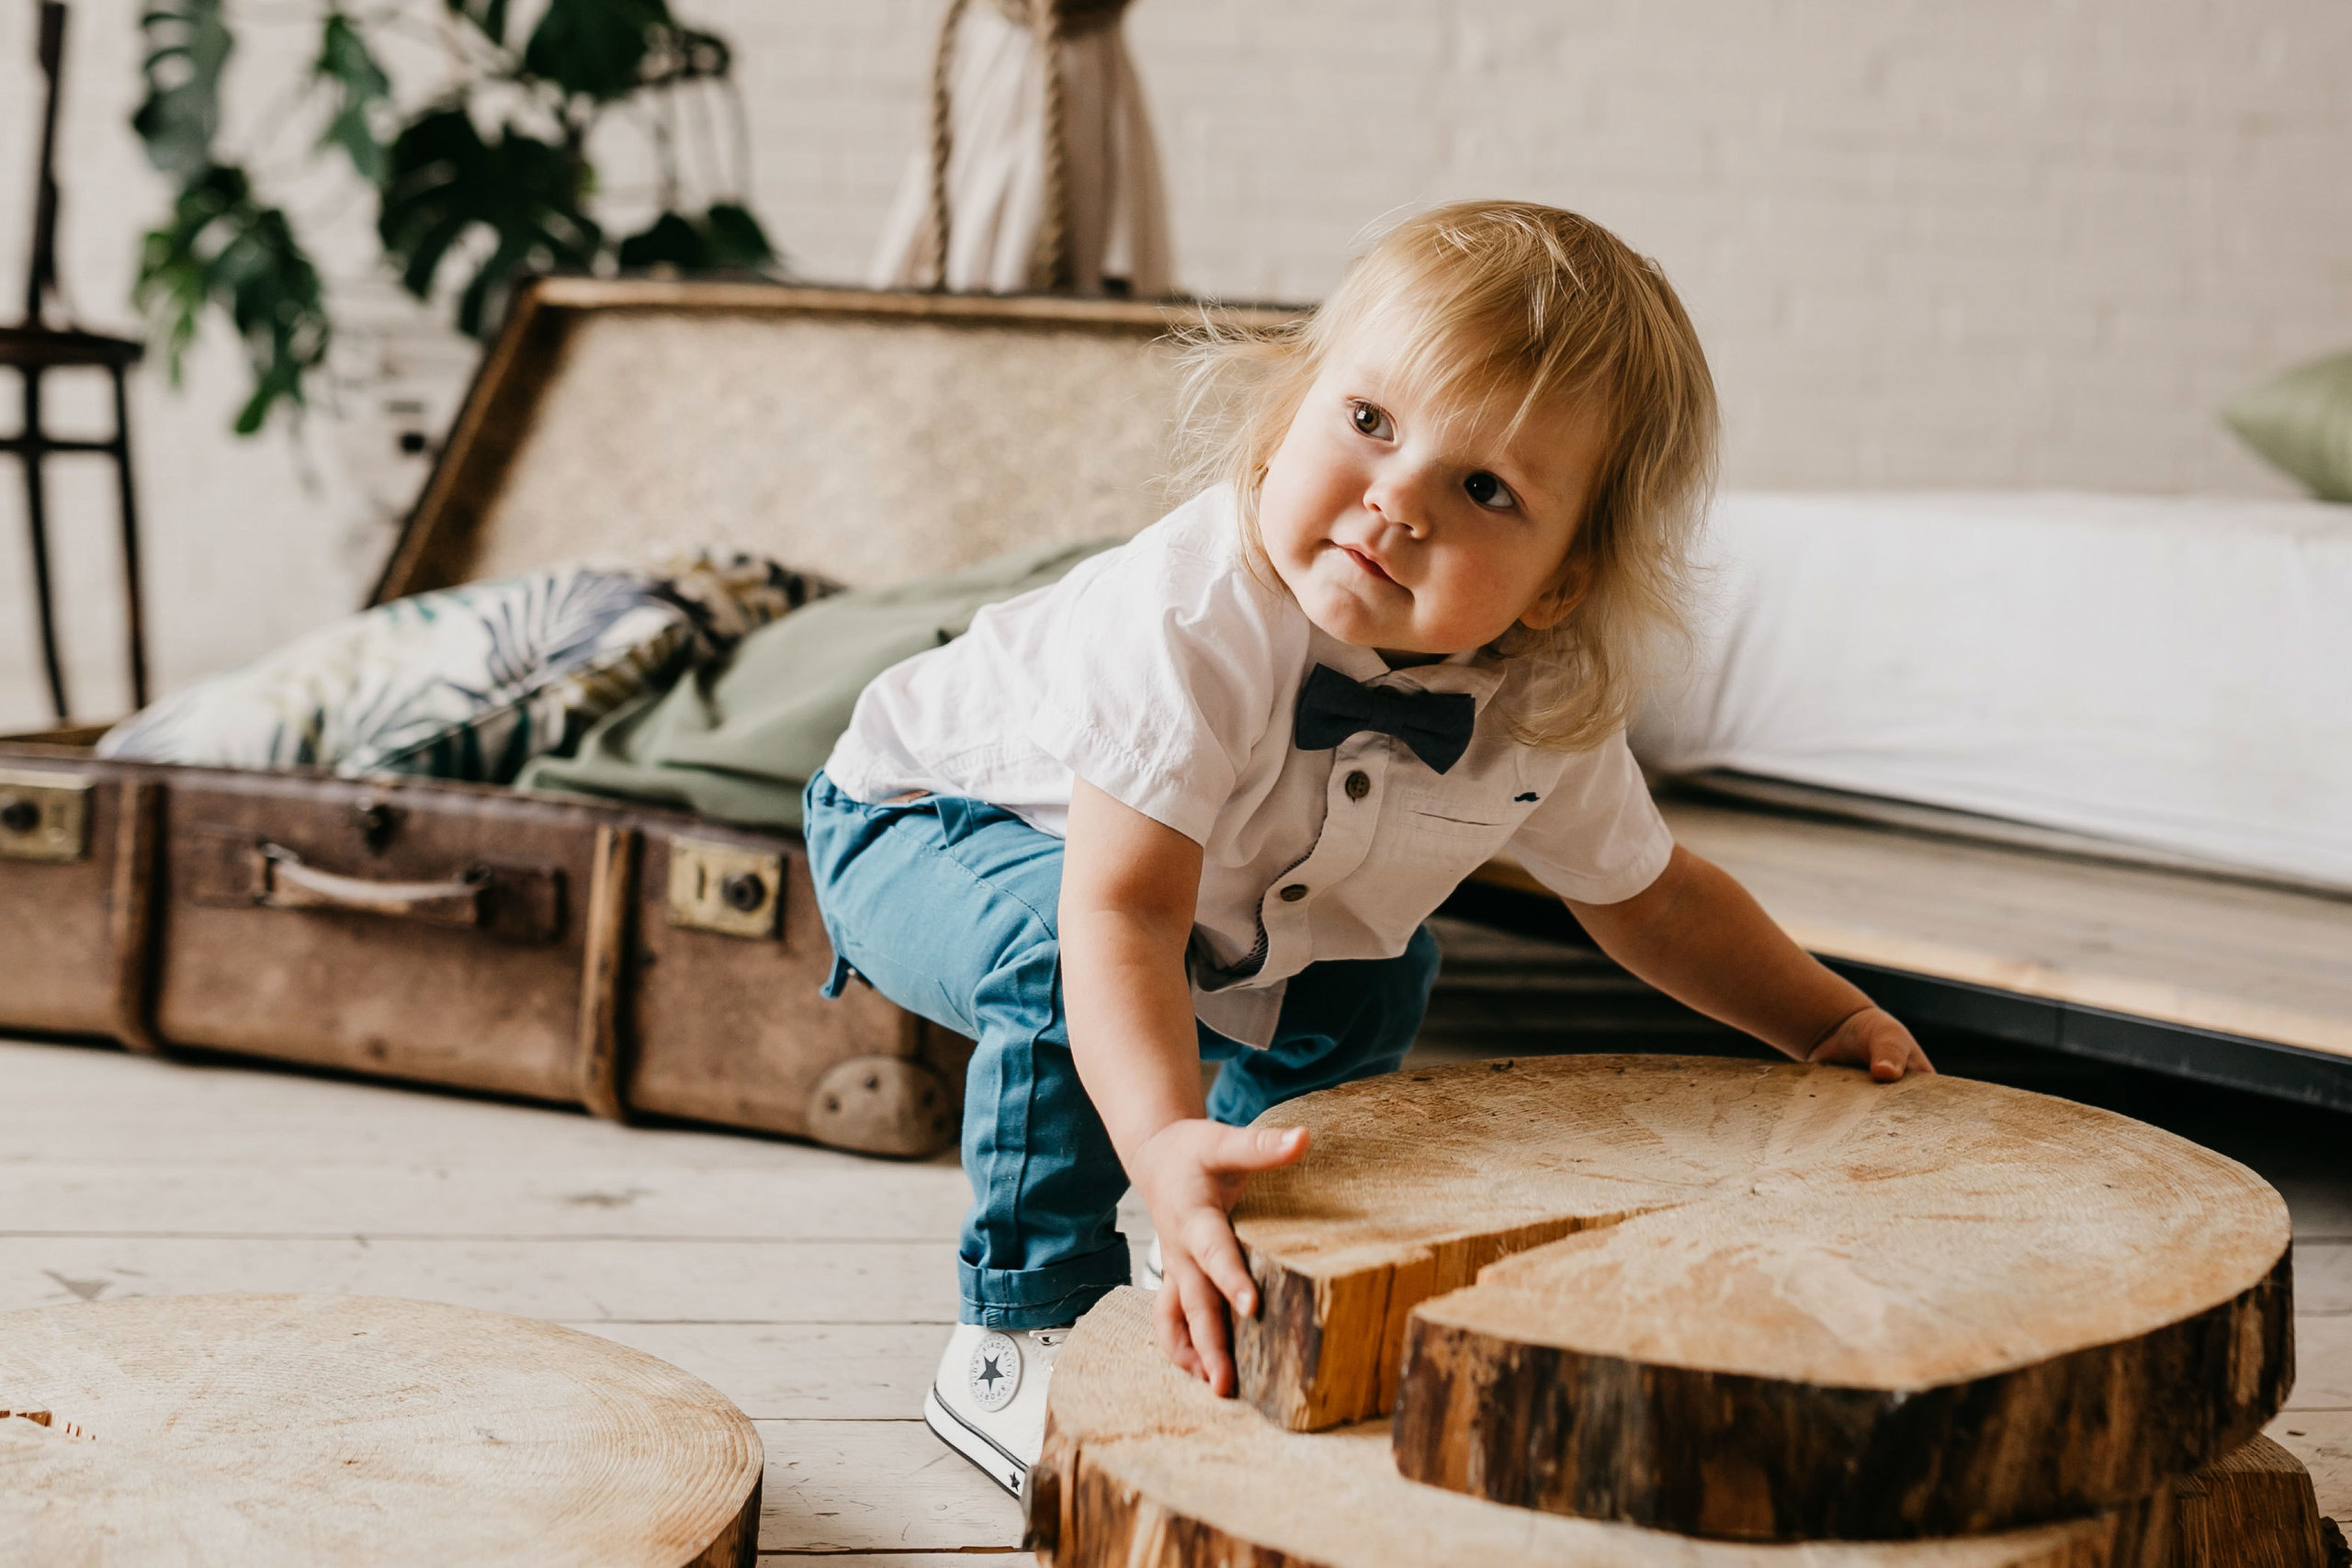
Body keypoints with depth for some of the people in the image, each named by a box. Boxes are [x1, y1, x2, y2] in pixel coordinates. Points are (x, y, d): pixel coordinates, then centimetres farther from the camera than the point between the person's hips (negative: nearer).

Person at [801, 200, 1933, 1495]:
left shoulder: (1543, 710, -20)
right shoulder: (1194, 620, -43)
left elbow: (1648, 897, -1)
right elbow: (1120, 912, -50)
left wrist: (1827, 1022, -9)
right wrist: (1167, 1145, -64)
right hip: (926, 827, -6)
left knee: (1368, 979, 7)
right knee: (1059, 956, -33)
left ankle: (1250, 1286, 27)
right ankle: (1019, 1340, -14)